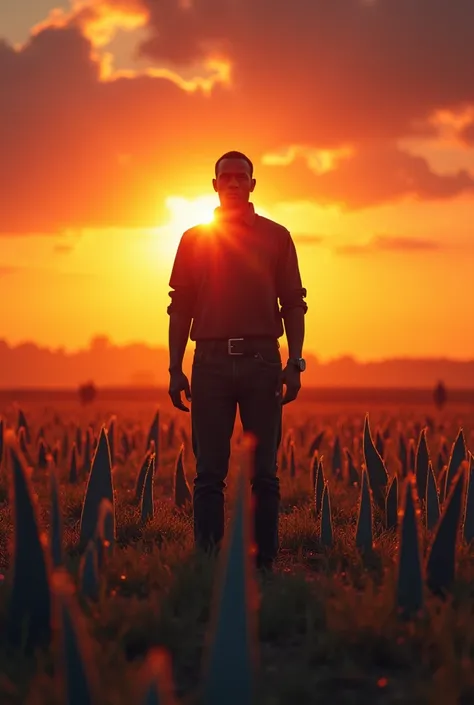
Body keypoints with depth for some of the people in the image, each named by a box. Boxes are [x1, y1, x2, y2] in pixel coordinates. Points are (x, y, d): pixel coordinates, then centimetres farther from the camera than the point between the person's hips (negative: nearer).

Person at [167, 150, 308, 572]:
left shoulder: (276, 237, 9)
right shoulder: (194, 240, 11)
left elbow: (293, 303, 7)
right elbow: (181, 308, 11)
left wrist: (295, 363, -3)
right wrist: (175, 369, 4)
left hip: (261, 358, 0)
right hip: (211, 359, 1)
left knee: (264, 472, 0)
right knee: (209, 473, 0)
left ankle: (265, 564, 3)